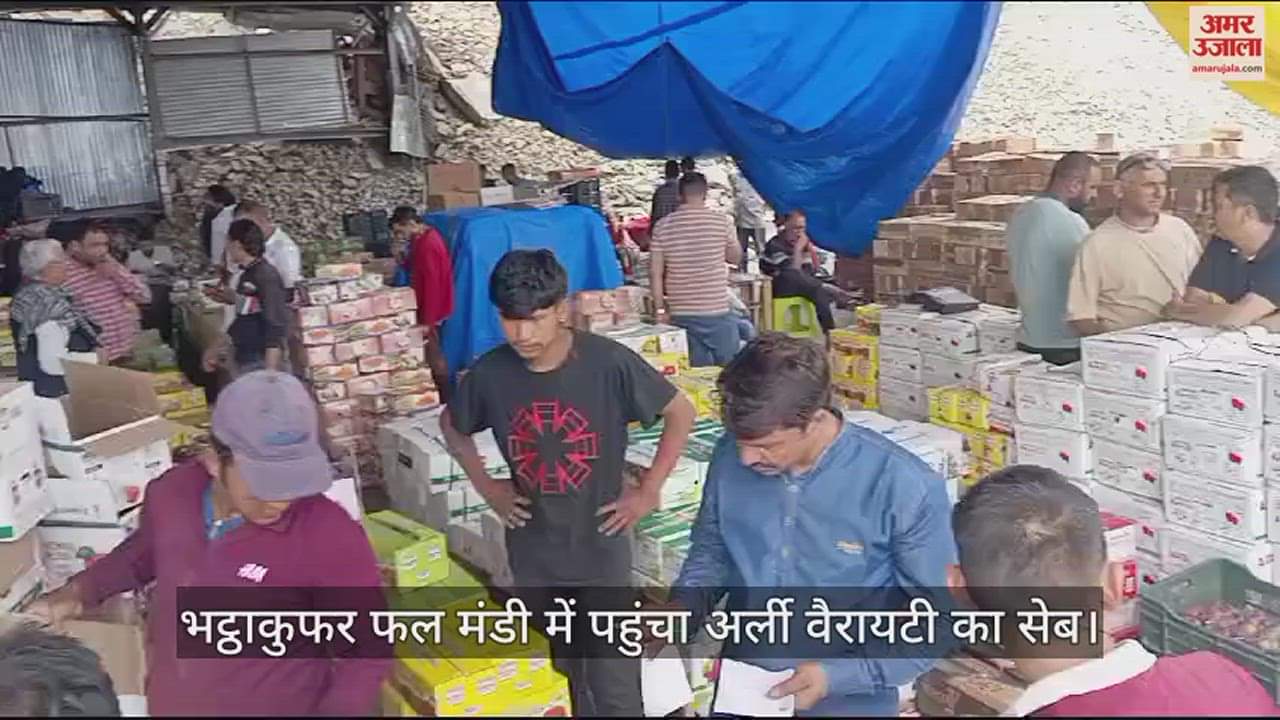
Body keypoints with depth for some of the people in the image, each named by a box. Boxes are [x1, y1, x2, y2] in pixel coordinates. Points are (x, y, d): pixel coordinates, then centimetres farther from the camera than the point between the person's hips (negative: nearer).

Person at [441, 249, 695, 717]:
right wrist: (487, 488, 3)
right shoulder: (489, 373, -11)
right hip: (531, 554, 3)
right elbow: (452, 426, 11)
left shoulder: (608, 363, -20)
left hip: (600, 549, -3)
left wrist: (648, 491, -9)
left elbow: (681, 413, -7)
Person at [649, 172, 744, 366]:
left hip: (680, 315, 2)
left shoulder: (663, 226, -1)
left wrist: (660, 308, 4)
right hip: (717, 312, -2)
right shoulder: (721, 221, -5)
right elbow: (736, 257, 10)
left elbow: (655, 273, -2)